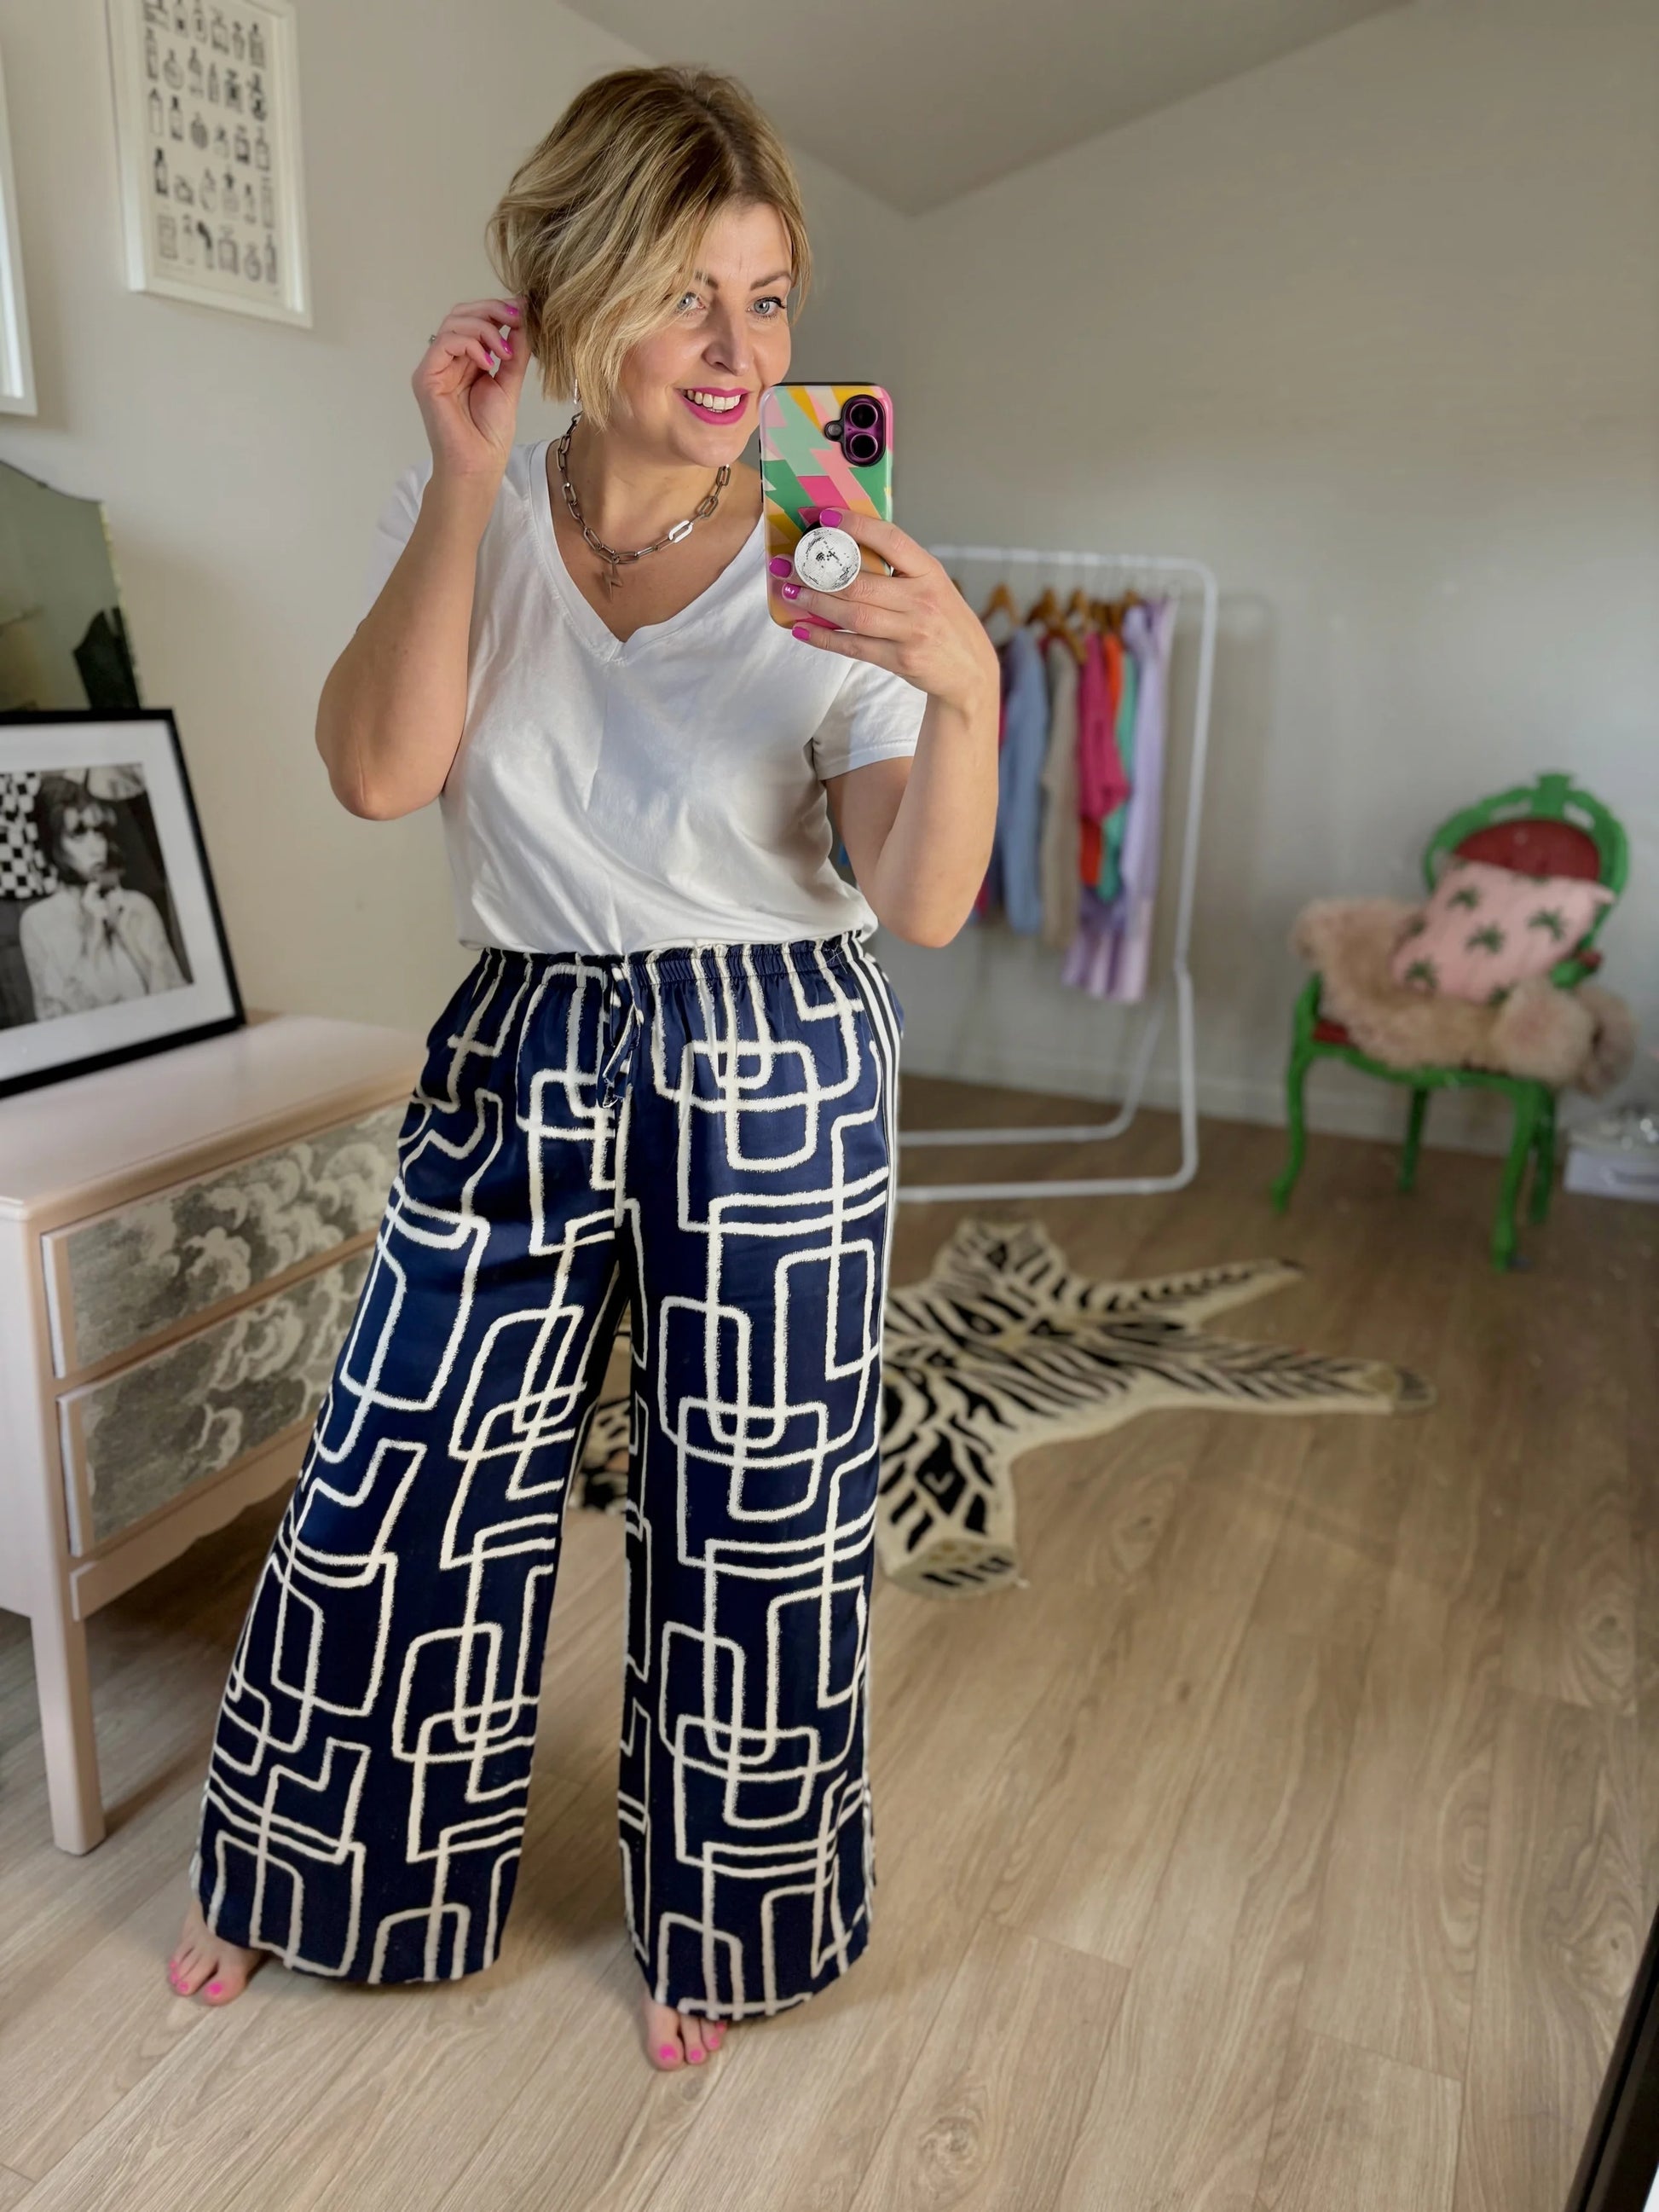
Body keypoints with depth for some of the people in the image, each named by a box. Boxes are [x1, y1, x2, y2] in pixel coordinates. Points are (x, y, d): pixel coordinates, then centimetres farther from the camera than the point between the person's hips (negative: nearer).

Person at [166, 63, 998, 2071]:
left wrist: (961, 687, -31)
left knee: (753, 1529, 10)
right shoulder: (464, 520, 1)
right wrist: (464, 478, -16)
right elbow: (379, 771, -14)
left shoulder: (830, 574, -7)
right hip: (518, 1058, 2)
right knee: (393, 1492, 10)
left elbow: (920, 905, -14)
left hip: (773, 1078, -1)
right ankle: (291, 1871, 41)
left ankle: (718, 1925, 40)